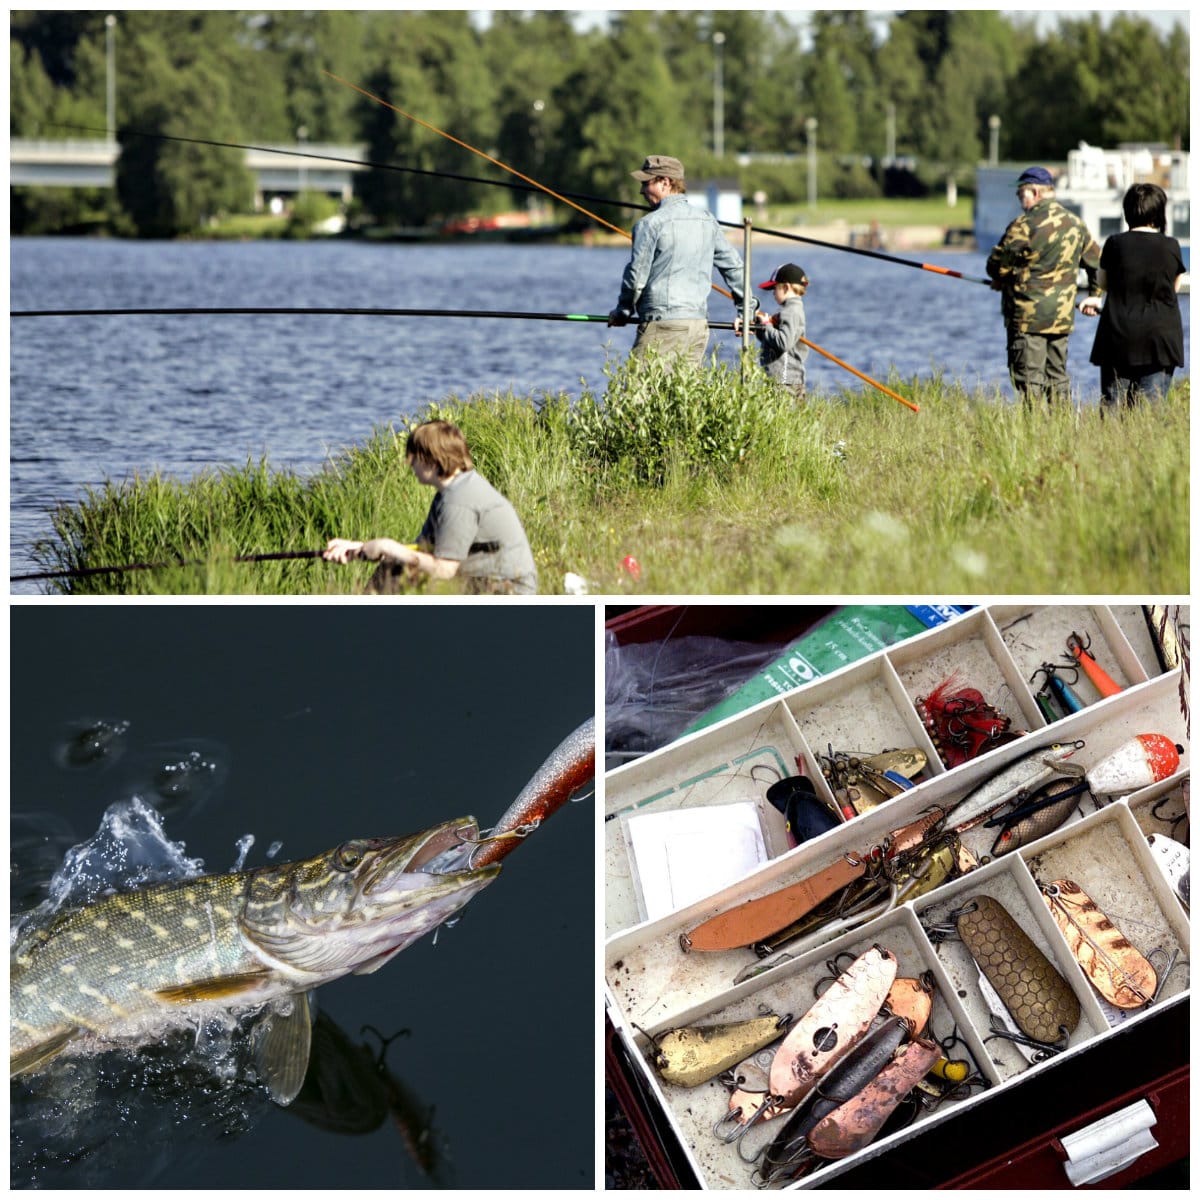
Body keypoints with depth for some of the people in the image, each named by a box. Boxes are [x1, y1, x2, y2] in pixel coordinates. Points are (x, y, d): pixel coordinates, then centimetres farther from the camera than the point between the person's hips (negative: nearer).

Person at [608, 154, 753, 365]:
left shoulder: (650, 223, -7)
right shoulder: (707, 220, 14)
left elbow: (636, 275, -7)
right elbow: (733, 266, 20)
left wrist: (622, 312, 9)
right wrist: (747, 308, 29)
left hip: (663, 324, -7)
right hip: (700, 323, 7)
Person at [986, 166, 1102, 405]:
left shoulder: (1025, 226, -14)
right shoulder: (1076, 225, 9)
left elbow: (996, 266, -9)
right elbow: (1097, 262, 19)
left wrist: (1001, 281, 13)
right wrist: (1093, 296, 31)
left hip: (1028, 317, -7)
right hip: (1063, 317, 7)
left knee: (1029, 377, -4)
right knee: (1057, 376, 13)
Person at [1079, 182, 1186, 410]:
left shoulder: (1116, 244, -4)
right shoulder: (1171, 247, -3)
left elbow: (1104, 283, 12)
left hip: (1119, 338, 0)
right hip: (1161, 338, 0)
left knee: (1112, 407, 4)